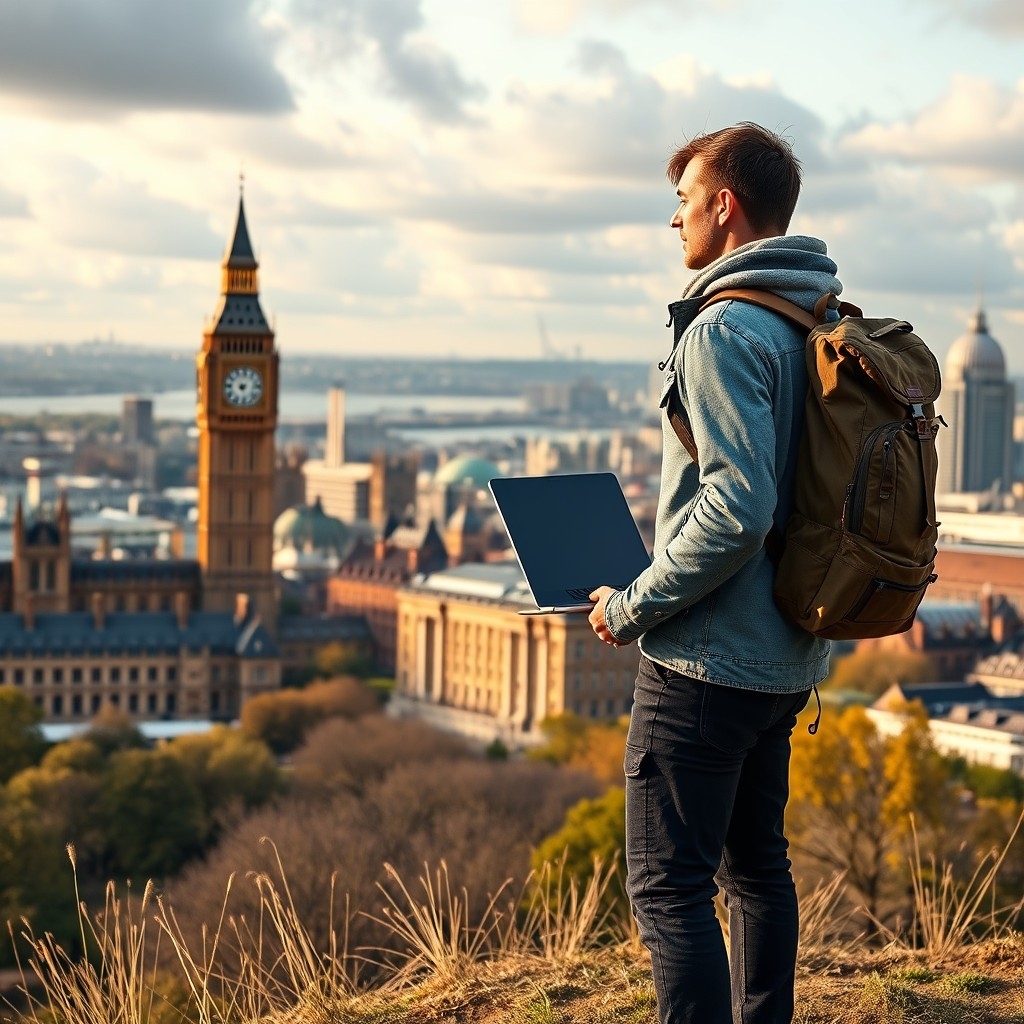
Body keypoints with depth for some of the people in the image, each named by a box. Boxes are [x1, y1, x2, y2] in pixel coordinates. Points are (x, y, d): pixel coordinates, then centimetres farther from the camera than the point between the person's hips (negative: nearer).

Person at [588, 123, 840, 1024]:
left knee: (670, 886, -4)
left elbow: (736, 509, -27)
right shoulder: (823, 326, 10)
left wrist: (633, 608, -15)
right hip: (787, 655, 9)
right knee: (757, 864, 19)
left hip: (707, 661, -9)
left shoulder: (725, 331, -18)